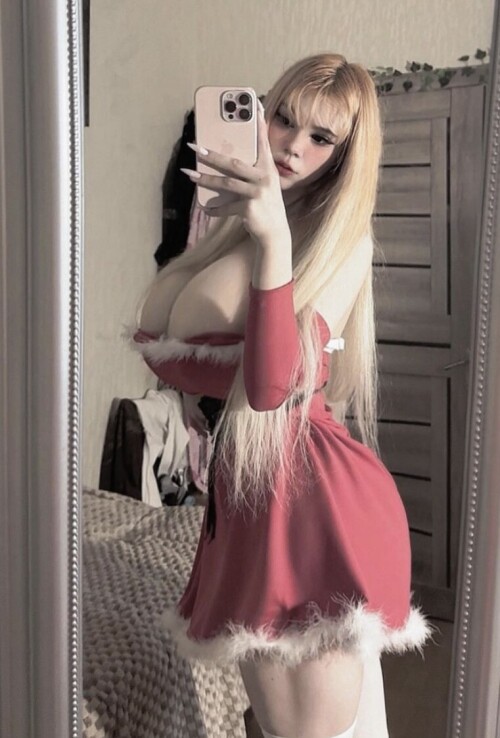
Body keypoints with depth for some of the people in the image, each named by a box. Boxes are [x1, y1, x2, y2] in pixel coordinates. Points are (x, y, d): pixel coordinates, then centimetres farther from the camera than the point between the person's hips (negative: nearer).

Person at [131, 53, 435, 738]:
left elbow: (273, 385, -23)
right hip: (241, 490, 7)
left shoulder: (342, 238, -8)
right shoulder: (232, 219, 10)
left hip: (314, 493, -6)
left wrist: (273, 240, -30)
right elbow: (161, 348, 7)